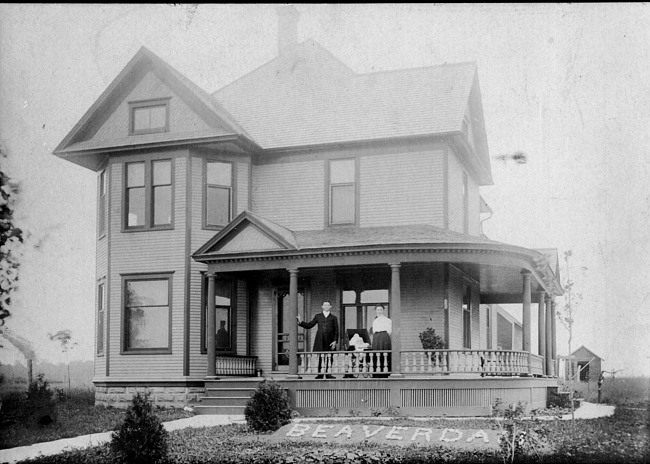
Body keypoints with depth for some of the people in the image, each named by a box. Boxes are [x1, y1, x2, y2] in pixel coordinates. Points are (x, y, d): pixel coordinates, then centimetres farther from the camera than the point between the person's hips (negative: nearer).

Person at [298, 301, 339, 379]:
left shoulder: (333, 318, 11)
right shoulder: (318, 316, 16)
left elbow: (336, 331, 6)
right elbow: (309, 325, 16)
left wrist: (335, 341, -4)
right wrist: (300, 322, 2)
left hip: (329, 341, 0)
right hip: (320, 340, 1)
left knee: (329, 358, -1)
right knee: (320, 357, -2)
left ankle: (328, 373, 5)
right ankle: (320, 374, 2)